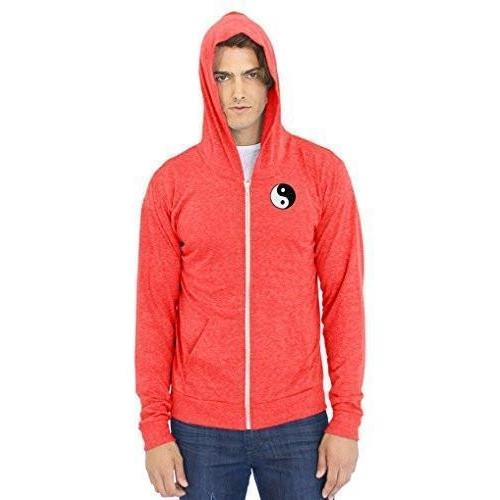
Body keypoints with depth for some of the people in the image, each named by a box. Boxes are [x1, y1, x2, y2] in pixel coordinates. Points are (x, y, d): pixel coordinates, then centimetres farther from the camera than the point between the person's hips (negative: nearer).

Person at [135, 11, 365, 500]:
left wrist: (347, 418, -3)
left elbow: (343, 299, -1)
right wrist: (154, 427, -2)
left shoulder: (322, 171, -1)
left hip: (297, 422, 0)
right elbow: (155, 311, 1)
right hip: (199, 427, 1)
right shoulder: (171, 182, 0)